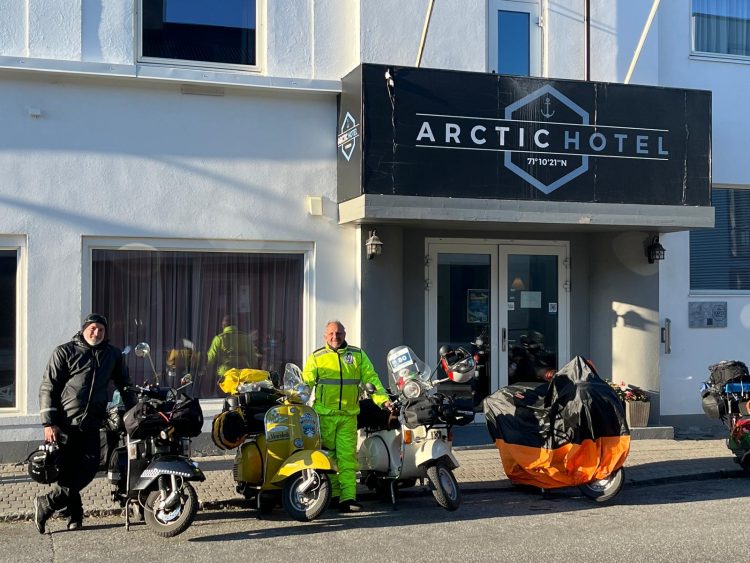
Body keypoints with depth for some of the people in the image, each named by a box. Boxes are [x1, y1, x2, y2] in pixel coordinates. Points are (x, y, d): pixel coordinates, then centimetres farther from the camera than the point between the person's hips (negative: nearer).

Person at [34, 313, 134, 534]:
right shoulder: (64, 352, 1)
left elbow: (124, 385, 23)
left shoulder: (112, 354, 14)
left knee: (88, 469, -7)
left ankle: (46, 503, 3)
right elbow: (48, 387, -3)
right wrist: (48, 423, -10)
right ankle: (74, 513, 11)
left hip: (91, 424, 4)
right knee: (66, 470, -4)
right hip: (64, 423, -4)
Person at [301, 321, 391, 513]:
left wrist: (383, 399, -6)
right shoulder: (316, 357, 8)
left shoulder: (358, 355, 12)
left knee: (348, 456, -5)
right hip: (324, 414, -1)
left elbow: (371, 378, 7)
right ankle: (333, 495, 11)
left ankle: (348, 497, -9)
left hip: (348, 416, 1)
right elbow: (306, 382, 1)